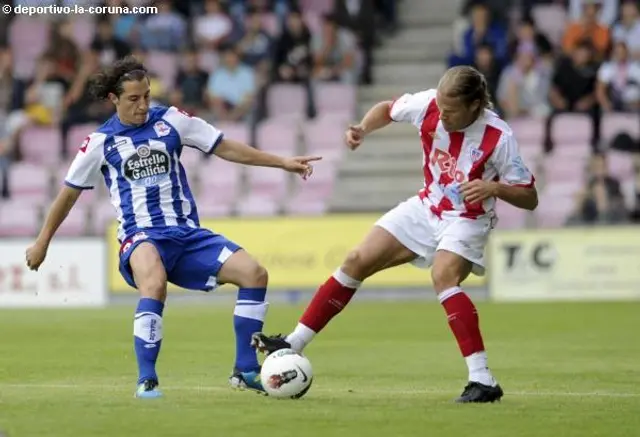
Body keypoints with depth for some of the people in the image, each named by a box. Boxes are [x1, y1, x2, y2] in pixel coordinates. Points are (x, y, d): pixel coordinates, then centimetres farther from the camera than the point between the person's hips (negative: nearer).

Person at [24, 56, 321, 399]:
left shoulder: (171, 120, 7)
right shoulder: (101, 142, 3)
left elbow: (225, 148, 10)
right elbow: (69, 193, 14)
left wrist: (282, 162, 5)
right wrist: (42, 243, 20)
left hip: (187, 233, 4)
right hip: (142, 237, -4)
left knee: (254, 273, -14)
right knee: (155, 284, -39)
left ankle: (245, 371, -2)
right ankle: (146, 380, -30)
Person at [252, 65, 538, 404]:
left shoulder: (498, 137, -26)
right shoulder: (428, 105, -15)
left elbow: (530, 198, -18)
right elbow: (387, 109, 8)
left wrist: (494, 188, -37)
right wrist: (363, 129, -13)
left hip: (466, 221, -6)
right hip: (425, 208, 6)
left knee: (443, 277, -33)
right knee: (357, 262, 2)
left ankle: (482, 381, -32)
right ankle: (294, 344, 12)